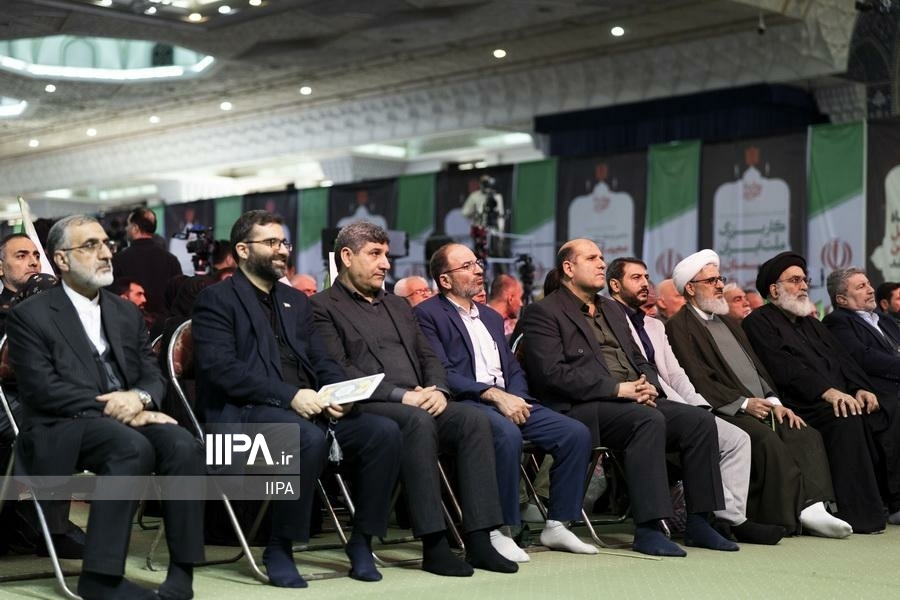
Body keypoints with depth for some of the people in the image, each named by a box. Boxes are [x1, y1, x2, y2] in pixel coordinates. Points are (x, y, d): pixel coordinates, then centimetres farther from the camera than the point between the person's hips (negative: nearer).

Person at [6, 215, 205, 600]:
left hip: (125, 420, 5)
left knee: (184, 446, -27)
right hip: (63, 430, -5)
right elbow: (42, 389, -10)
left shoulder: (127, 313, 20)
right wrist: (111, 408, -18)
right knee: (133, 447, -36)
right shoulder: (31, 316, 2)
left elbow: (153, 376, 14)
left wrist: (139, 398, -12)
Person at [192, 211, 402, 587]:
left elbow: (322, 361, 19)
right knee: (310, 438, -37)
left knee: (384, 432, -16)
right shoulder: (216, 299, 1)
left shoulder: (296, 301, 23)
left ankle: (361, 541, -5)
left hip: (307, 406, 7)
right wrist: (289, 395, -21)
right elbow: (221, 368, -12)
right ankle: (279, 548, -20)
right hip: (246, 412, -6)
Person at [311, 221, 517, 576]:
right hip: (367, 406, -6)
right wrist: (401, 395, -17)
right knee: (418, 421, -36)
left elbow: (428, 356, 22)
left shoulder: (398, 306, 27)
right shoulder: (323, 307, 4)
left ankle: (479, 540, -26)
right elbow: (337, 371, -9)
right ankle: (433, 545, -33)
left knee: (474, 418, -22)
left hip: (418, 402, 6)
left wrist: (436, 390, -2)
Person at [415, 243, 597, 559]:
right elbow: (442, 374, -11)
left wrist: (515, 397, -2)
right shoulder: (427, 314, 0)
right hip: (466, 403, -7)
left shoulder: (492, 317, 25)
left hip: (508, 399, 8)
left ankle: (557, 525, -4)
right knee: (507, 434, -38)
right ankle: (498, 531, -25)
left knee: (576, 433, -11)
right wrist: (494, 395, -19)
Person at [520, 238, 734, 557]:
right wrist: (617, 388, -18)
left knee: (700, 420, -13)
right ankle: (647, 529, -31)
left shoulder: (611, 309, 26)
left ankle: (698, 521, -8)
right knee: (649, 420, -33)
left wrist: (648, 385, -1)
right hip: (582, 408, -8)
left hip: (635, 400, 8)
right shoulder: (543, 313, 0)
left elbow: (639, 360, 25)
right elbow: (552, 373, -13)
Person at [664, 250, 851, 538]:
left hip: (762, 407, 8)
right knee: (768, 439, -31)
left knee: (807, 435, -15)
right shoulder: (679, 326, 0)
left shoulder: (728, 321, 27)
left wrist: (774, 402, 5)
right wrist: (743, 403, -17)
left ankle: (810, 507, -24)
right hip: (725, 412, -8)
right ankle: (787, 517, -23)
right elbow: (698, 380, -11)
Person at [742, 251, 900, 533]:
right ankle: (858, 514, -32)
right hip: (800, 405, -8)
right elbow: (784, 368, -12)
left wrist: (859, 388, -2)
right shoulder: (759, 323, 3)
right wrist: (828, 392, -22)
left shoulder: (811, 323, 30)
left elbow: (841, 358, 19)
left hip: (842, 398, 8)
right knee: (847, 420, -33)